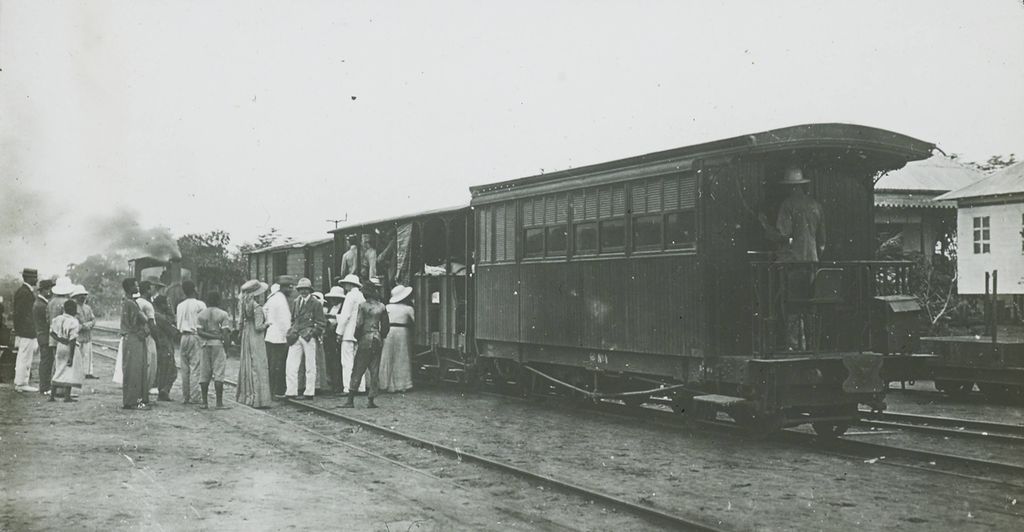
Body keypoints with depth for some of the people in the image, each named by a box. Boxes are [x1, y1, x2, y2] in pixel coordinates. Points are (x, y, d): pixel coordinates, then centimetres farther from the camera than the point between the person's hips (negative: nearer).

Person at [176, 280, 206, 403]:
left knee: (184, 369, 8)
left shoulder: (180, 305, 10)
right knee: (195, 368, -5)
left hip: (183, 336, 5)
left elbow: (178, 325, 12)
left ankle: (185, 397, 8)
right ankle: (194, 397, -8)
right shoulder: (200, 305, -5)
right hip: (195, 336, -5)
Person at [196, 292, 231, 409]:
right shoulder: (223, 314, -1)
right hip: (218, 345, -3)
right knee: (219, 374, -3)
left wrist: (212, 336, -4)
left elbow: (199, 332, -3)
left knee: (204, 374, 7)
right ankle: (219, 402, -7)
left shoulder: (201, 315, 9)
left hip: (205, 345, 3)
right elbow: (225, 333, -7)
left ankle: (204, 402, 4)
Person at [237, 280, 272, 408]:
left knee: (247, 366, 14)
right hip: (256, 340, -8)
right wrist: (267, 323, -3)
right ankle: (257, 399, -6)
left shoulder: (244, 306, 6)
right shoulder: (257, 308, -16)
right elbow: (258, 327, -19)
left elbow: (241, 324, 8)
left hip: (246, 340, 8)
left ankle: (246, 395, 20)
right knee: (258, 367, -5)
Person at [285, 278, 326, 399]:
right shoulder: (295, 302, 15)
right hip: (296, 338, 5)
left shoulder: (316, 304, -1)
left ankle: (309, 393, 8)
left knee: (310, 366, 2)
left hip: (308, 337, -5)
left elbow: (321, 323, -1)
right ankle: (291, 392, 4)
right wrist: (292, 332, 9)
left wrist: (312, 333, -11)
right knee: (290, 365, -1)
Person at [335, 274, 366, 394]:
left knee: (347, 362, -8)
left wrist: (339, 332, -7)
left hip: (349, 334, -8)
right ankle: (361, 387, 10)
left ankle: (348, 388, -12)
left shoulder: (351, 295, -7)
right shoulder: (362, 296, 16)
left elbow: (345, 315, -12)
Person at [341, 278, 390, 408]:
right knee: (374, 372, 6)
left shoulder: (363, 305, -7)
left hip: (365, 340, -3)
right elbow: (386, 325, 8)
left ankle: (350, 400, -2)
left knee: (357, 371, 0)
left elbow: (359, 324, -9)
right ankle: (371, 400, 4)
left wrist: (357, 338, 4)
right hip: (377, 341, 3)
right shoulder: (382, 307, 4)